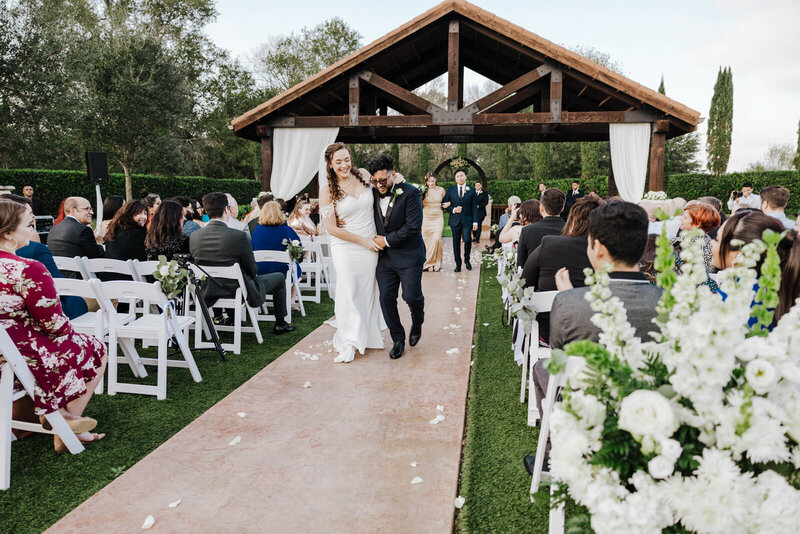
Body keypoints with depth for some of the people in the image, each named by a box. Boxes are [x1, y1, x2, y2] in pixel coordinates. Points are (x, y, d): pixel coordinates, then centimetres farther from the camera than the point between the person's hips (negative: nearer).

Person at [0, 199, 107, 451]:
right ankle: (68, 420, 22)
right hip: (23, 359, -9)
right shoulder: (28, 270, -26)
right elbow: (55, 324, -19)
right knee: (96, 349, 14)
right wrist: (70, 332, 4)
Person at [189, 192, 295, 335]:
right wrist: (253, 272, 9)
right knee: (279, 277, 19)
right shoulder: (239, 236, -25)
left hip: (208, 294, 6)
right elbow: (253, 270, -14)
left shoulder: (194, 237, -9)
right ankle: (280, 324, 29)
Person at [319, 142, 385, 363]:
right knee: (349, 293, -4)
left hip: (371, 247, 4)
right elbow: (331, 228, -10)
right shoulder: (328, 190, -8)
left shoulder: (363, 177, 1)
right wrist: (363, 241, -11)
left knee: (368, 291, 11)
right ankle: (347, 343, 10)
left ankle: (367, 336, 28)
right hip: (345, 249, -3)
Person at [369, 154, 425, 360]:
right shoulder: (373, 194, 5)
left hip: (408, 256, -4)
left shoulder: (410, 193, -11)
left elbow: (413, 227, -17)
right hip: (384, 257, 5)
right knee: (386, 297, 2)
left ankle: (417, 324, 29)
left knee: (412, 296, -4)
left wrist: (387, 240, -13)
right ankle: (398, 339, 16)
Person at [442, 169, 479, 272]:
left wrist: (475, 222, -4)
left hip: (467, 220, -1)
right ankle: (458, 264, 14)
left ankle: (467, 260, 13)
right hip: (455, 220, 1)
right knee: (456, 243, 4)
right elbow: (444, 204, 8)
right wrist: (453, 209, -10)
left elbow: (474, 207, 3)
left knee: (467, 240, -11)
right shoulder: (450, 190, 8)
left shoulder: (471, 190, 5)